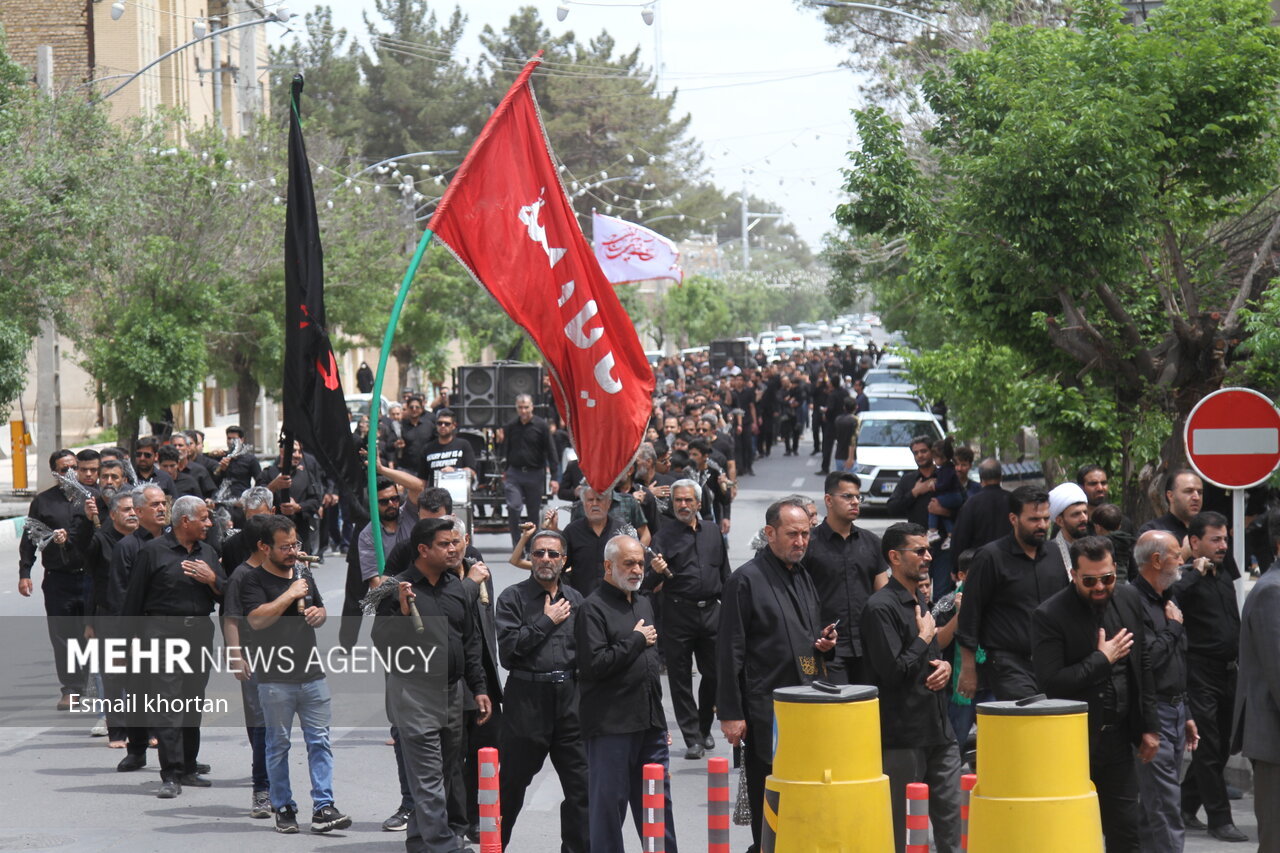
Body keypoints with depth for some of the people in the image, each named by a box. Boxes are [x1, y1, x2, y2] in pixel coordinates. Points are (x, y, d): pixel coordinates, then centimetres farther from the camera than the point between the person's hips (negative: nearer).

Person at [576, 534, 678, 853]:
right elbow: (593, 664, -20)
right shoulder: (593, 609, -9)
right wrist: (635, 641, -11)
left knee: (659, 800, 9)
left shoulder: (643, 603, 19)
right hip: (611, 724, -8)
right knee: (609, 802, -3)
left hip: (649, 721, 8)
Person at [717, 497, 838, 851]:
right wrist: (730, 714, -13)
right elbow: (730, 652, -9)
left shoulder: (804, 577, 16)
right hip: (767, 713, -7)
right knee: (769, 809, -3)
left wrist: (825, 643, 6)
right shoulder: (746, 580, -6)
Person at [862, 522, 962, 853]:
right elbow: (893, 671, -20)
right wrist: (924, 638, -9)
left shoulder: (919, 602, 16)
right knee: (896, 824, 0)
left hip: (938, 727, 8)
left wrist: (944, 666, 6)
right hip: (902, 735, -8)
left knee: (950, 814, 6)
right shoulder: (881, 608, -13)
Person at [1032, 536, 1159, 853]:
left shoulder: (1129, 600, 4)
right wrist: (1102, 660, -18)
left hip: (1118, 739, 5)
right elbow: (1050, 681, -21)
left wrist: (1149, 726, 10)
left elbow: (1143, 667, 11)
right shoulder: (1050, 616, -14)